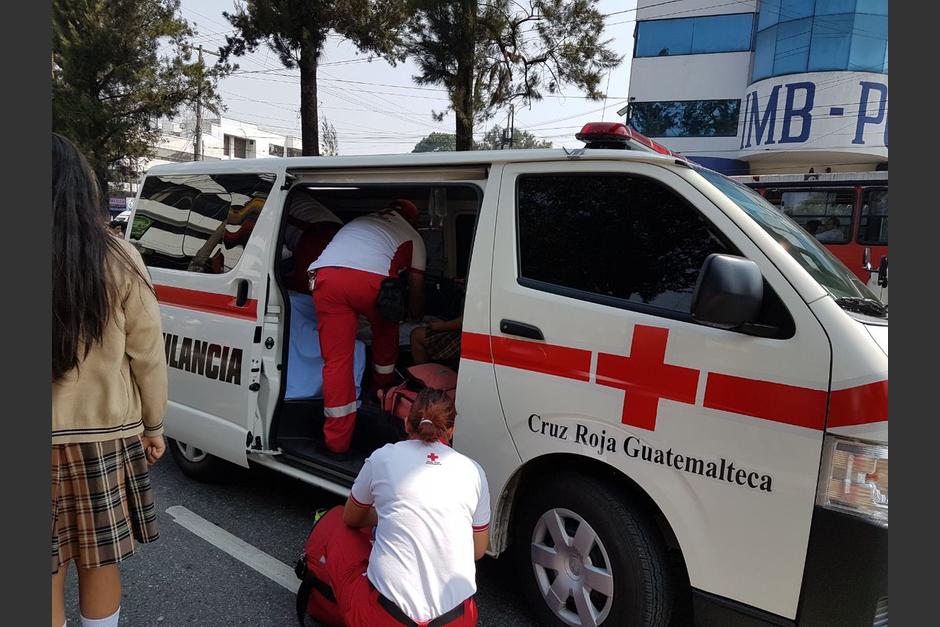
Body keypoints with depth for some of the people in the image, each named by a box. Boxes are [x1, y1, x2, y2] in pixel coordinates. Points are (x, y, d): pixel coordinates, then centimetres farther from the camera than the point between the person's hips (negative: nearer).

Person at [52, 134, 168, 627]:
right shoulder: (117, 260, -10)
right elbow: (147, 354, -4)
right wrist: (153, 426, 10)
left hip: (57, 435, -1)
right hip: (104, 434, 1)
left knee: (51, 577, 15)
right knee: (99, 563, 18)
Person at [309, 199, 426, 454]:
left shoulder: (359, 221, 41)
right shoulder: (413, 237, 29)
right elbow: (416, 288, 31)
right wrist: (415, 317, 51)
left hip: (325, 275, 3)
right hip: (369, 278, -3)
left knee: (336, 359, 3)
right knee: (386, 329, 29)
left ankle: (337, 442, 4)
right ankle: (383, 387, 49)